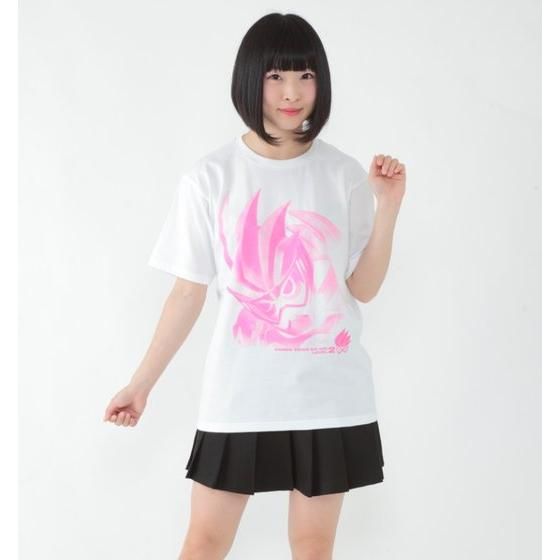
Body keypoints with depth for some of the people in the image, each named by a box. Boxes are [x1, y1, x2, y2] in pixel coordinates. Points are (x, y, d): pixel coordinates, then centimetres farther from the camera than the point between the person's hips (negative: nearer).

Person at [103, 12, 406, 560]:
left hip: (331, 394, 1)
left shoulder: (344, 175, 0)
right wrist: (142, 383, 2)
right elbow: (189, 292, 2)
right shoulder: (210, 177, -3)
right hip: (239, 394, -1)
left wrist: (388, 206, -11)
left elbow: (363, 289, 0)